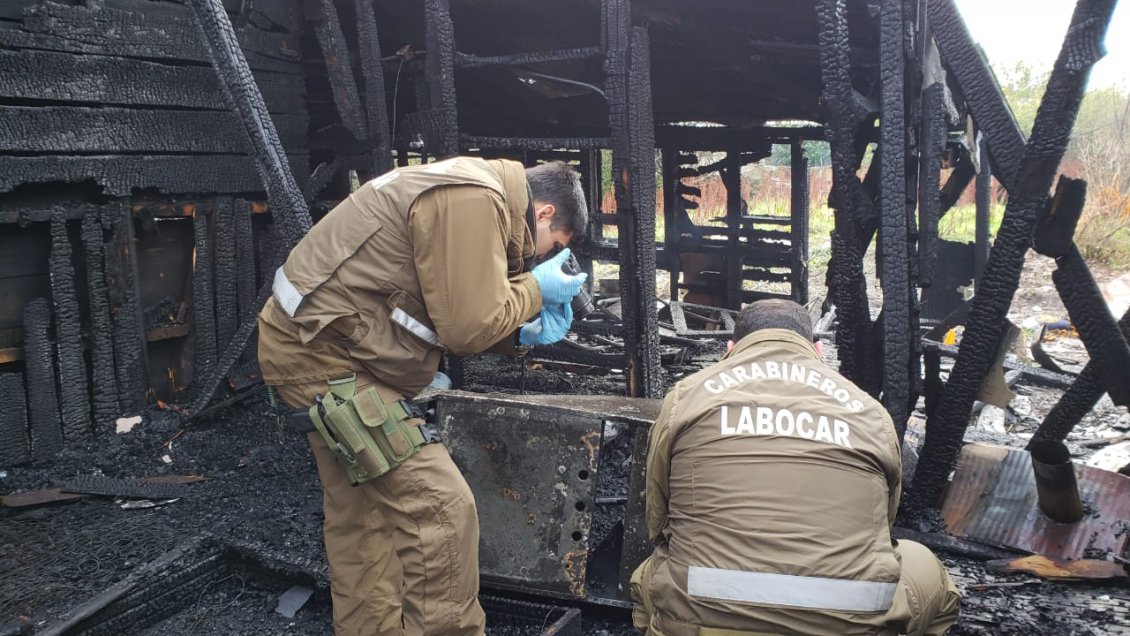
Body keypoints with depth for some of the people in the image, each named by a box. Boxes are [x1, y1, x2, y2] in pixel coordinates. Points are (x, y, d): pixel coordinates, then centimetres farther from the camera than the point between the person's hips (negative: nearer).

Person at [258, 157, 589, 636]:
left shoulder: (475, 194, 14)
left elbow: (453, 318, 14)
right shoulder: (474, 200, -19)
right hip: (325, 352, -11)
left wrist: (523, 334, 5)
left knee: (363, 518, 18)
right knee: (441, 508, -9)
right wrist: (536, 289, -5)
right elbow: (467, 326, -19)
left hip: (314, 344, 11)